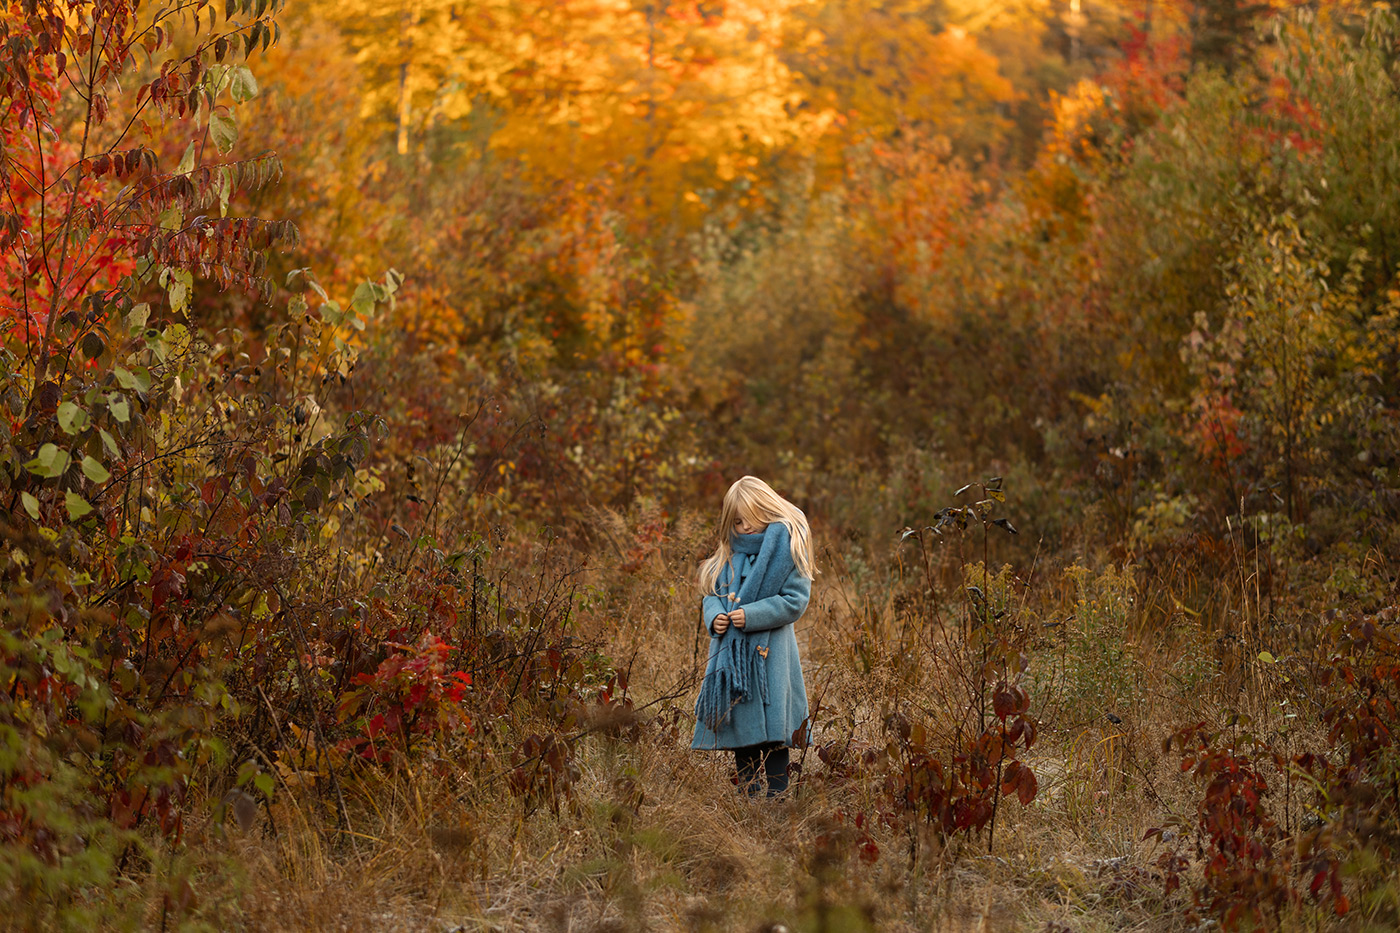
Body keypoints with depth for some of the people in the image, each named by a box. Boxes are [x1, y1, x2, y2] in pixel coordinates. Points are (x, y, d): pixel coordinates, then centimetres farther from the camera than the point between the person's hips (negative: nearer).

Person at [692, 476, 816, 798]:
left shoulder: (787, 550, -4)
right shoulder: (729, 556, 15)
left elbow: (795, 601, -10)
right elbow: (711, 594, 19)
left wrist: (752, 615, -18)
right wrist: (714, 617, -4)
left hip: (769, 654, -6)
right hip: (731, 652, 6)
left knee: (771, 732, -10)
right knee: (740, 728, 9)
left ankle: (777, 795, -6)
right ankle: (747, 796, 17)